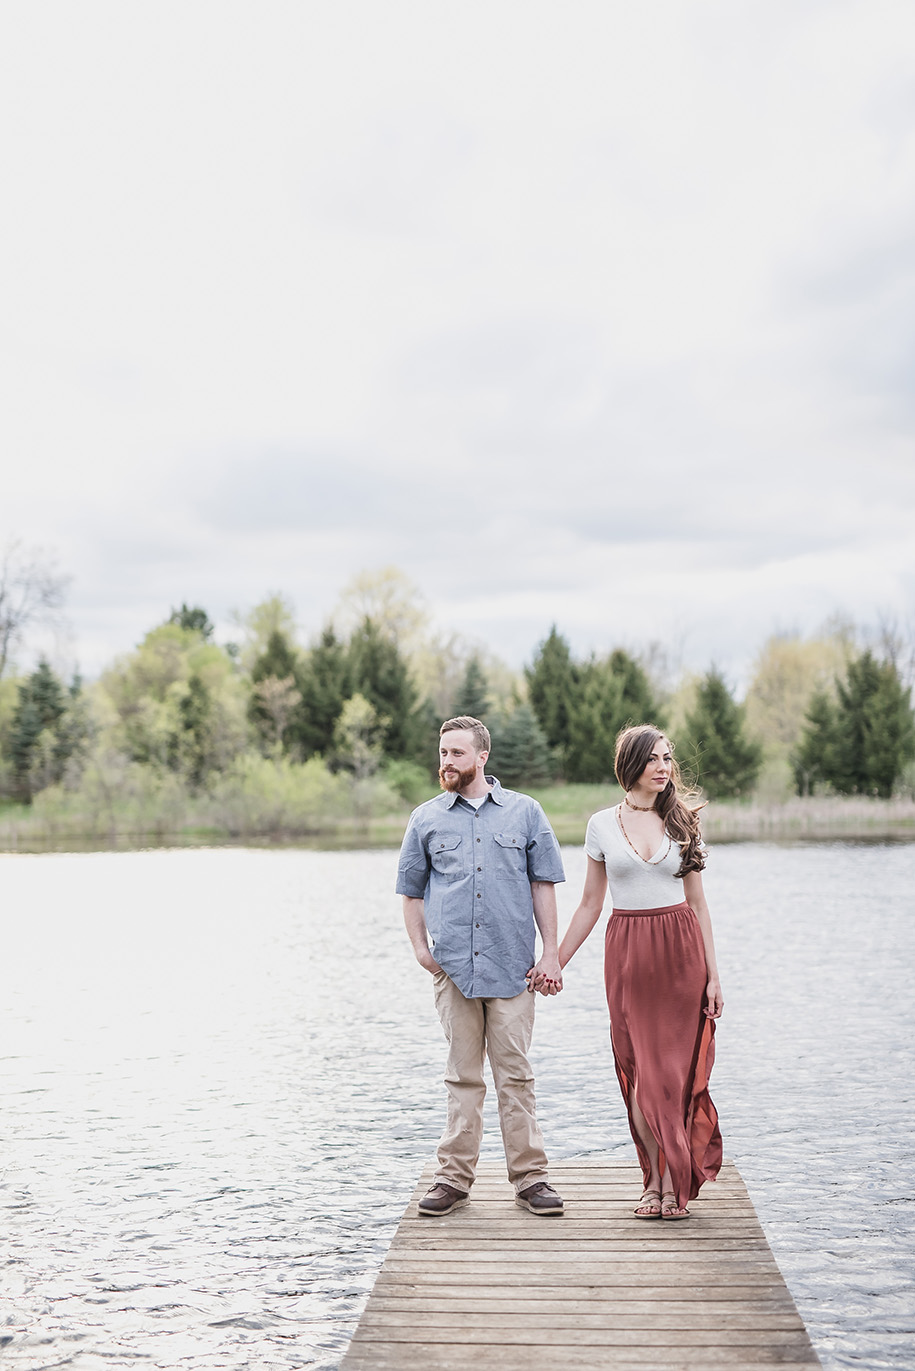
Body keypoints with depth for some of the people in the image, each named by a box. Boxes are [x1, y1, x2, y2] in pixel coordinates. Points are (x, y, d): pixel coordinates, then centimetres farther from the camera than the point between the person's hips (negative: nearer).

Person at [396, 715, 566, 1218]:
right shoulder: (426, 819, 10)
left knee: (514, 1073, 1)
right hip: (452, 964, 1)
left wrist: (551, 953, 1)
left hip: (511, 963, -1)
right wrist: (421, 949, 3)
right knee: (462, 1075, 6)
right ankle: (454, 1179, 14)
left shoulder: (525, 812, 7)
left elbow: (543, 886, 7)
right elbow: (411, 891, 15)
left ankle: (530, 1177, 9)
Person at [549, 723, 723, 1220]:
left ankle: (673, 1183, 7)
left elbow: (697, 903, 7)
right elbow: (590, 904, 9)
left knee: (675, 1069, -1)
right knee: (639, 1070, 1)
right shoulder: (602, 824, 3)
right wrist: (554, 962, 6)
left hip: (680, 951, 0)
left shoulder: (681, 822, 4)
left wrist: (712, 973, 2)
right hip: (628, 953, 0)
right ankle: (657, 1178, 13)